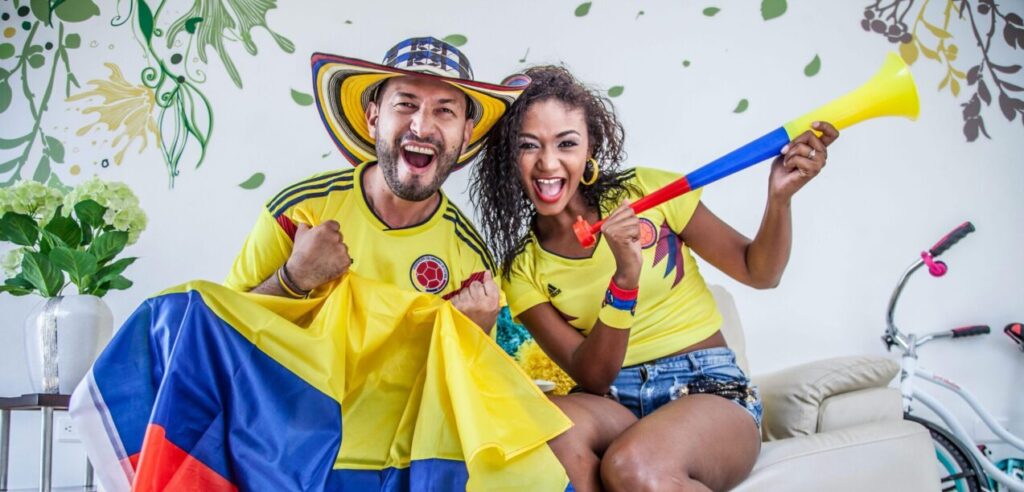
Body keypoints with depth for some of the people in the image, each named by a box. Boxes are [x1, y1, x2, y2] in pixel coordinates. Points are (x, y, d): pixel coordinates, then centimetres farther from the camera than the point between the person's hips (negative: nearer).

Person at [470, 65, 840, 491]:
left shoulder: (647, 190, -2)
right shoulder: (521, 270, 1)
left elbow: (757, 272, 6)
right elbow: (592, 379, -10)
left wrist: (779, 199, -14)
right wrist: (625, 278, -24)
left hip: (710, 390, -1)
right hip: (613, 404, 1)